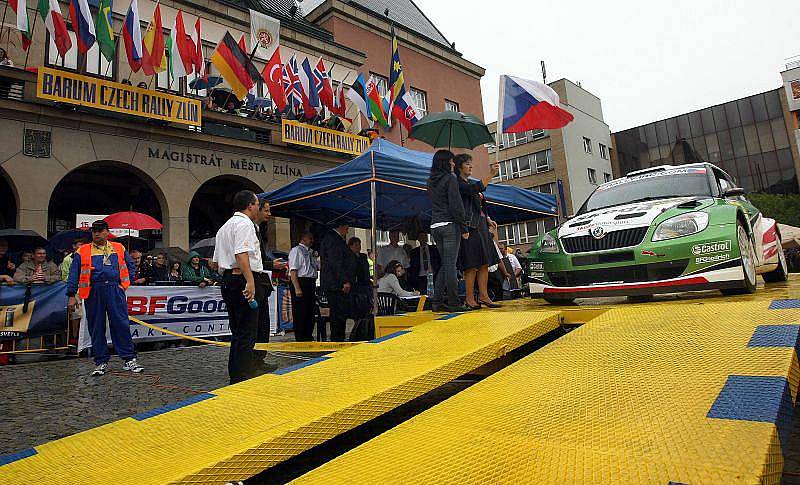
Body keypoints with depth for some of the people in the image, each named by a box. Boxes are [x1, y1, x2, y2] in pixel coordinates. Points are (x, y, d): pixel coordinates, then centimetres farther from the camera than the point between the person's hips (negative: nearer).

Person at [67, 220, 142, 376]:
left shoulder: (119, 249, 14)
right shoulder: (82, 252, 10)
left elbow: (131, 267, 21)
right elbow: (74, 274, 7)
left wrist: (125, 284, 10)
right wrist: (72, 296, 1)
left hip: (115, 290, 0)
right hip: (93, 292, 0)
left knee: (121, 325, -3)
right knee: (96, 328, 5)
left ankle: (129, 360, 2)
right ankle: (101, 362, 16)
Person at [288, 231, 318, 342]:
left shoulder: (309, 253, 20)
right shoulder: (296, 251, -6)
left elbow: (319, 266, 24)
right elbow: (293, 271, -14)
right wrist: (297, 288, -22)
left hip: (310, 284, 9)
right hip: (300, 283, -9)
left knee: (310, 312, 13)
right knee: (300, 313, -3)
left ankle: (308, 337, 23)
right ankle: (300, 340, 4)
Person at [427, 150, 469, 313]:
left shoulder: (430, 181, 15)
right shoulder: (450, 179, -7)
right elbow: (456, 206, -12)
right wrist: (464, 228, -9)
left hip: (435, 226, 7)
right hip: (450, 225, -7)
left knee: (444, 263, 12)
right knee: (450, 264, -4)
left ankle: (437, 301, 9)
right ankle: (453, 302, 0)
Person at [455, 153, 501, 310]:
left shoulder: (471, 183, 22)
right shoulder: (458, 183, -6)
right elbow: (475, 189, -25)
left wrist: (487, 218, 16)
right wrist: (490, 174, -25)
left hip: (481, 226, 9)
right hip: (469, 226, -9)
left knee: (485, 263, 6)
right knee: (472, 265, -9)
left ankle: (483, 296, 11)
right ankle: (470, 299, -2)